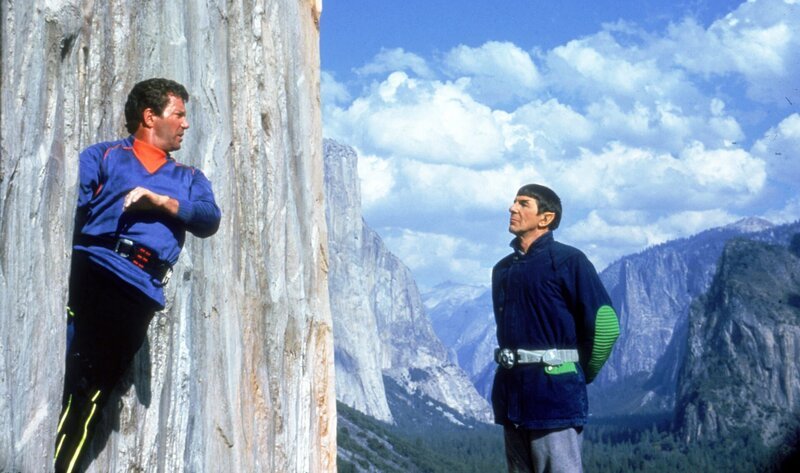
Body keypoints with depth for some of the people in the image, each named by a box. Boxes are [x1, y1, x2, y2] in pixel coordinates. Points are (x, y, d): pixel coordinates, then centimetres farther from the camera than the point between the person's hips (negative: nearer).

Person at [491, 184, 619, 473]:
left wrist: (579, 375, 2)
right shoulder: (502, 269, 15)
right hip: (511, 392, 7)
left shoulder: (567, 261, -6)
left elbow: (605, 324, -8)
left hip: (553, 392, -7)